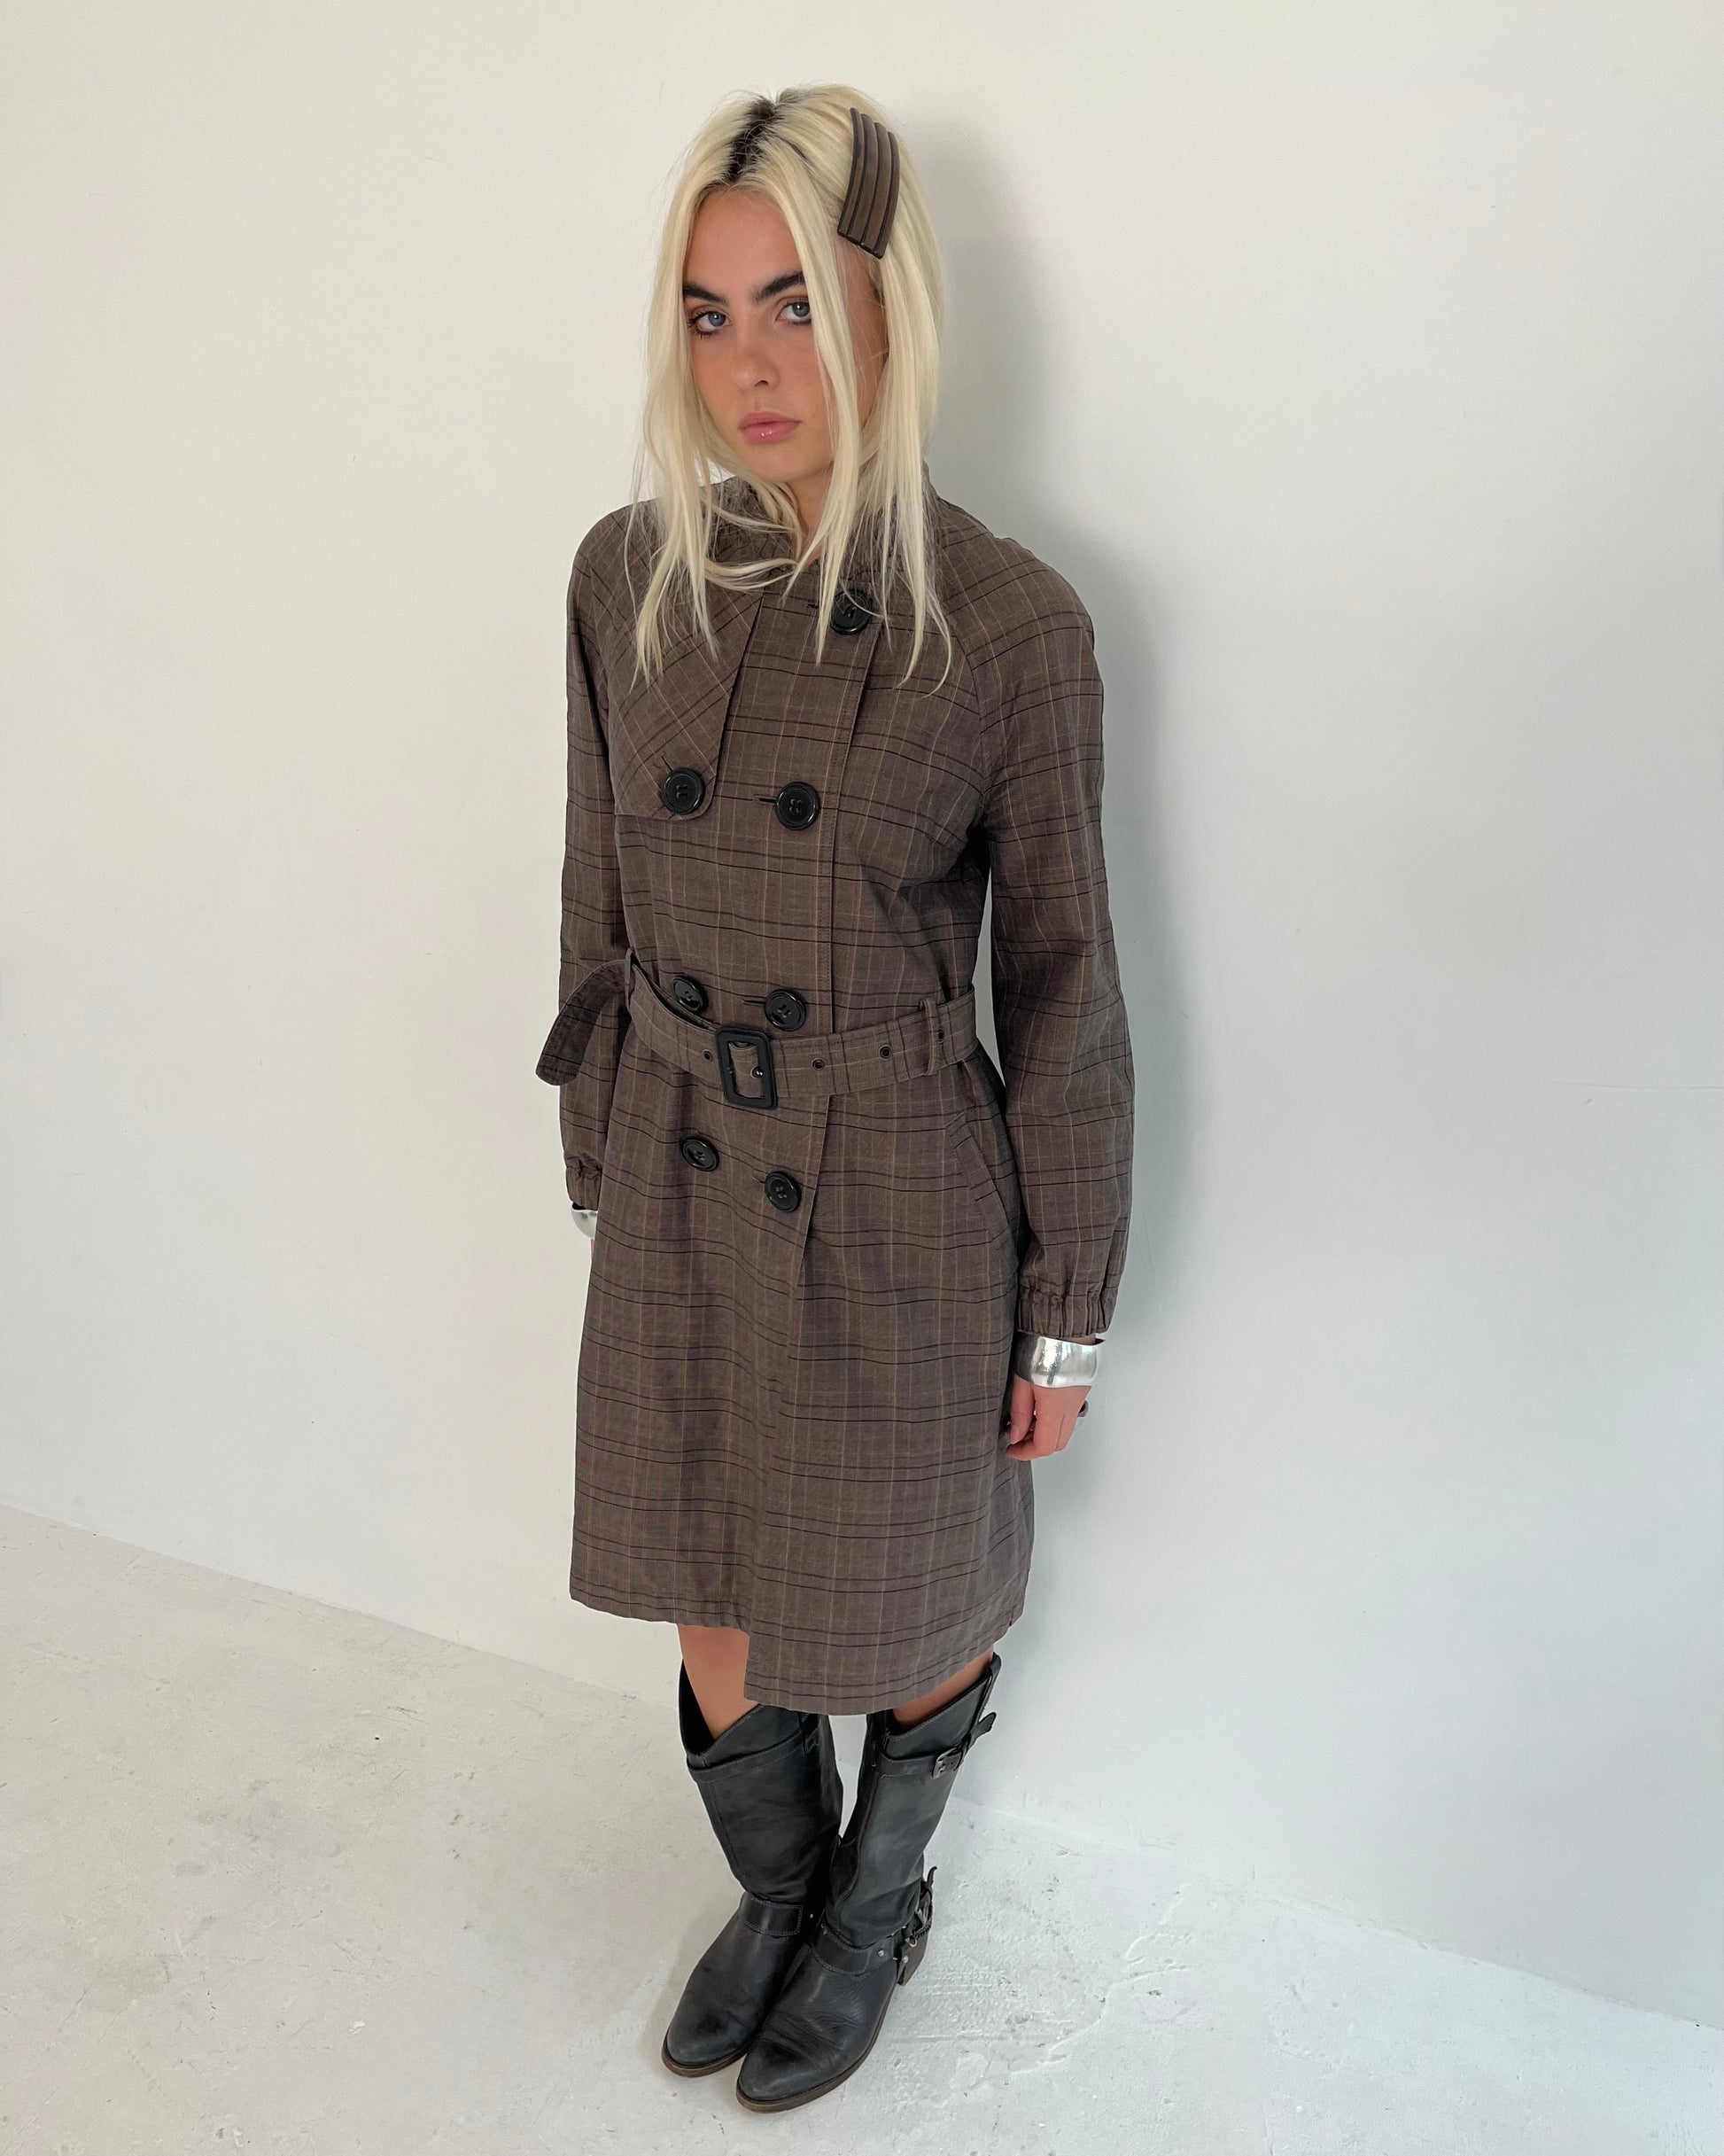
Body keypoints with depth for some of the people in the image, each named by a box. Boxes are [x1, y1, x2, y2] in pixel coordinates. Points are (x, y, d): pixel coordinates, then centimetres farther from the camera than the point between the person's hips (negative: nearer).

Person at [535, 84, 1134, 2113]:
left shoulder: (1010, 625, -14)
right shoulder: (626, 577, -3)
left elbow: (1061, 983, -8)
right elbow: (600, 903, 6)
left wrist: (1067, 1313, -3)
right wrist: (598, 1161, 12)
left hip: (902, 1214, -3)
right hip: (682, 1200, 4)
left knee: (907, 1617, 19)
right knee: (714, 1620, 20)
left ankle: (879, 1904, 52)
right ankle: (775, 1891, 53)